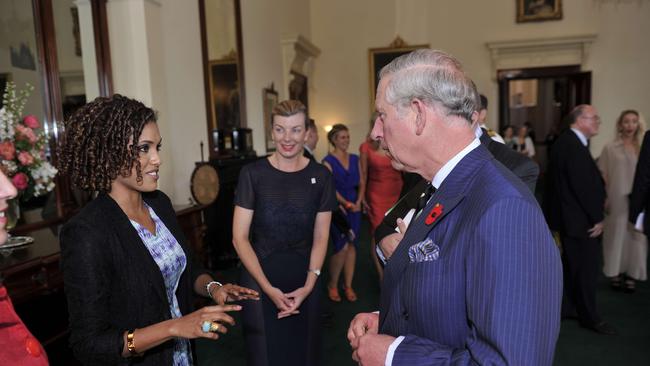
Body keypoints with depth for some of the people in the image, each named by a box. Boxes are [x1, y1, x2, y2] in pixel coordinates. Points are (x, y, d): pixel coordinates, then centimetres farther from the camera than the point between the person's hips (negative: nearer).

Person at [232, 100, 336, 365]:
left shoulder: (320, 176, -2)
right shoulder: (252, 174, -7)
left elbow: (320, 238, 2)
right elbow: (239, 237, -7)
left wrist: (308, 286, -9)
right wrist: (268, 288, -13)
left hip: (305, 282, 2)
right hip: (260, 279, -1)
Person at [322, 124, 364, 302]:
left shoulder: (355, 159, 10)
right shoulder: (328, 161, -6)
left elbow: (361, 184, 10)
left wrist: (358, 202, -5)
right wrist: (347, 204, -17)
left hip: (355, 207, 5)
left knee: (352, 246, 6)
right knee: (342, 247, -7)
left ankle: (348, 285, 18)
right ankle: (332, 284, 14)